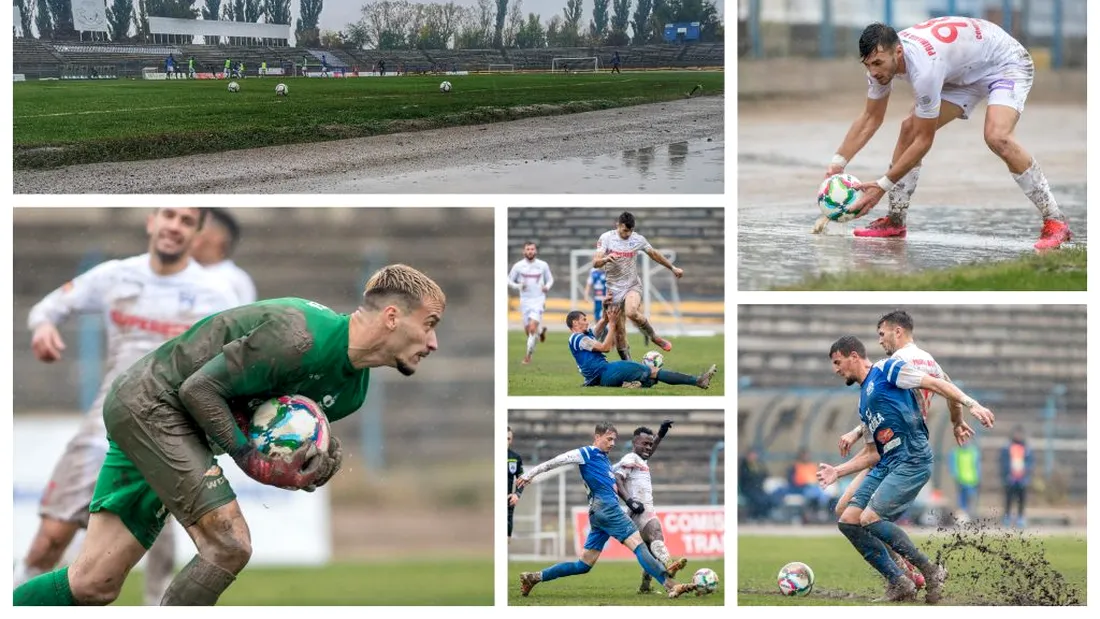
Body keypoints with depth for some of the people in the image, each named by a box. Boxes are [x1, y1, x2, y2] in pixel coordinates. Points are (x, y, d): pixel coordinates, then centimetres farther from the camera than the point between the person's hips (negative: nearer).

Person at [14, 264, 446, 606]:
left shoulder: (352, 390, 4)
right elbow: (199, 388, -23)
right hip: (149, 400, -9)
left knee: (95, 585, 3)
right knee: (229, 544, -19)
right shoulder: (299, 337, -25)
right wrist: (254, 462, -22)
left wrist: (320, 454, -7)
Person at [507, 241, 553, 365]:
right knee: (528, 330, 6)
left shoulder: (543, 265, 1)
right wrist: (518, 286, -13)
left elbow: (550, 279, 14)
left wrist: (547, 287, -8)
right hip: (525, 301, 2)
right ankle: (540, 332, 41)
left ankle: (528, 355, -5)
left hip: (539, 300, -2)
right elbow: (509, 281, 6)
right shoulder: (518, 266, 0)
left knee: (532, 328, -17)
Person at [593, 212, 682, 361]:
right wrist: (606, 259, -36)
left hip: (632, 286, 0)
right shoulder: (606, 238, -7)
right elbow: (595, 263, -13)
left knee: (631, 312, -31)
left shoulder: (638, 239, -2)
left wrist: (673, 268, 23)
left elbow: (654, 254, 16)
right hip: (614, 289, 1)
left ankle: (653, 336, -8)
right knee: (619, 332, -2)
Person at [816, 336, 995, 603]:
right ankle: (898, 583, 0)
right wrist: (838, 471, 21)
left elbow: (935, 384, -6)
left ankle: (931, 572, -8)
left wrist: (971, 404, -17)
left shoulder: (887, 370, 1)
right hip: (885, 465, 9)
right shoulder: (864, 403, 26)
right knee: (848, 521, -2)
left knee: (870, 519, -20)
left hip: (912, 460, -9)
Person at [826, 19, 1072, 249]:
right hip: (966, 72, 9)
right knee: (910, 128, -2)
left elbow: (924, 141, -30)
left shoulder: (924, 67, -39)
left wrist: (883, 186, -27)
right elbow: (871, 118, 0)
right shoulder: (881, 57, -14)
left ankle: (1054, 222, -24)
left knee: (997, 137, -32)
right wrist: (837, 162, -9)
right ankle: (895, 222, 10)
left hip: (1006, 63, -9)